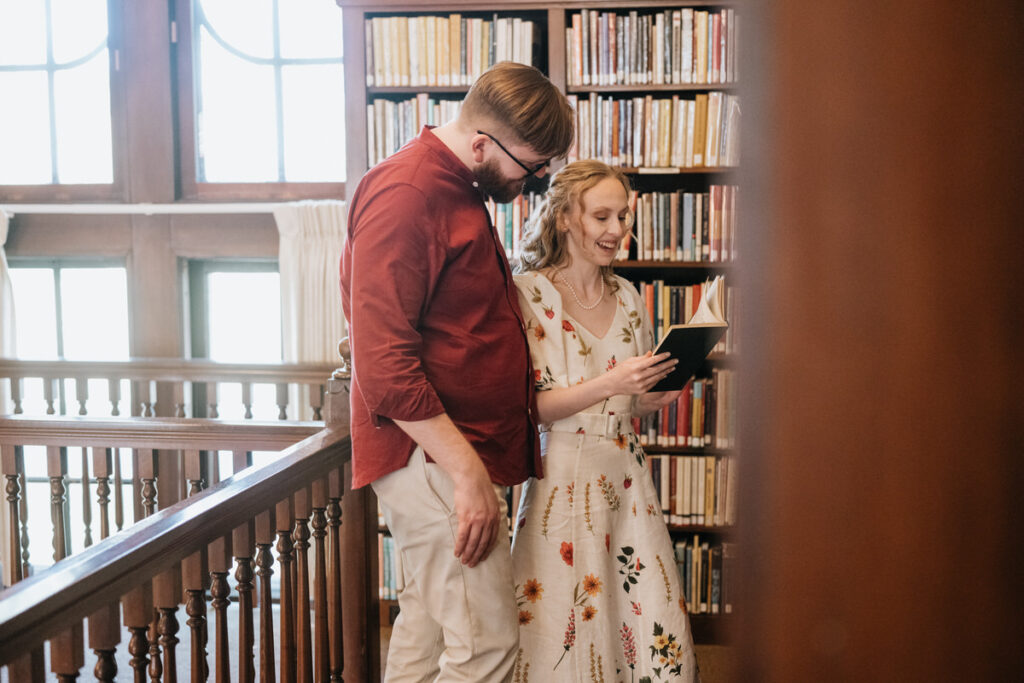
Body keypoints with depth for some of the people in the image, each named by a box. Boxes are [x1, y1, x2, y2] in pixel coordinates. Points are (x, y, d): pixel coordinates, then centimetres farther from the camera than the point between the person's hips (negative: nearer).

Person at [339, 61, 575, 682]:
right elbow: (384, 362, -22)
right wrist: (468, 471, -23)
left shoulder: (461, 192, 18)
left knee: (430, 620, 17)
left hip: (452, 452, 11)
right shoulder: (405, 195, -16)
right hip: (432, 455, -10)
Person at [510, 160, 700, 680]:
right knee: (564, 637, -2)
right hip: (561, 477, -5)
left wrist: (663, 389, -3)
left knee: (659, 639, 2)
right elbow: (523, 407, -13)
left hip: (625, 477, 5)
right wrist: (608, 384, -21)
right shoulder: (528, 294, -6)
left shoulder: (627, 297, 12)